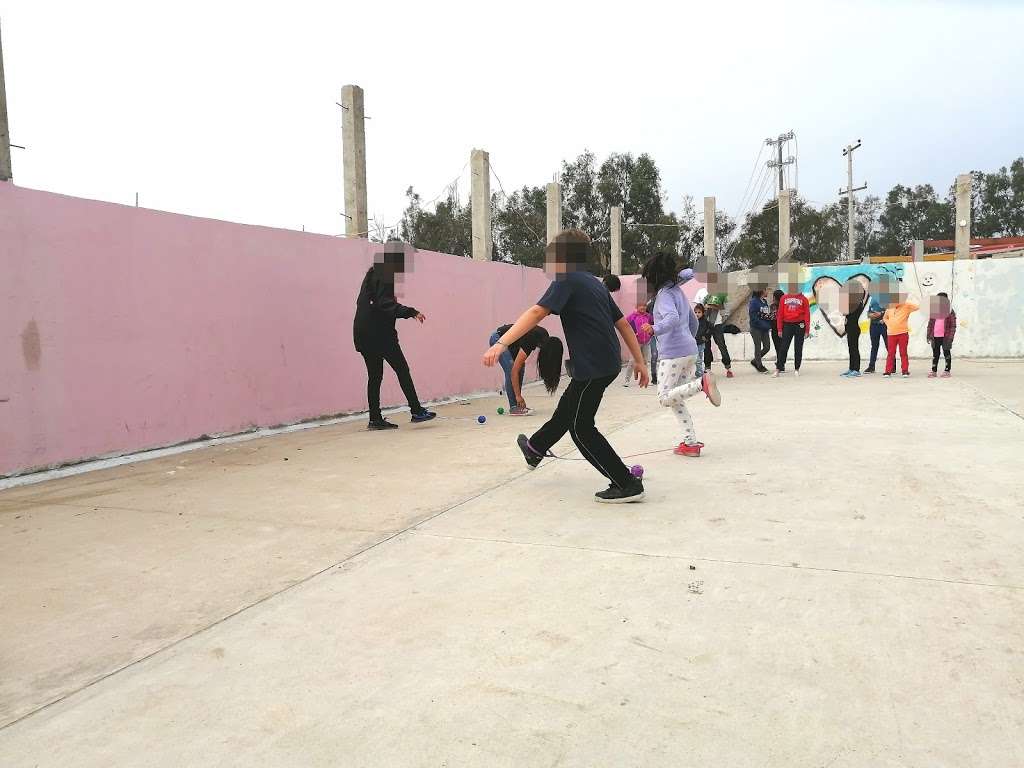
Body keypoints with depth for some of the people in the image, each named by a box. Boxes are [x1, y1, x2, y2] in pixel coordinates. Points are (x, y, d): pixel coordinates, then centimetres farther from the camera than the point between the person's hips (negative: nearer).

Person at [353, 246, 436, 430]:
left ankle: (375, 419, 9)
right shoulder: (385, 275, -8)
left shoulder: (373, 273, 19)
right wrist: (411, 312, -25)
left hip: (364, 334, 9)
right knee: (402, 369, -2)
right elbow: (385, 304, -19)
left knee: (374, 376, 9)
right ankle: (417, 411, 0)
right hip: (379, 333, -9)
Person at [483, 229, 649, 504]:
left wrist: (501, 344, -32)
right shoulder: (596, 283, 16)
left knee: (581, 428, 2)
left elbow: (536, 313, -24)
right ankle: (535, 448, 50)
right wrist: (639, 360, 21)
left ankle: (628, 485, 2)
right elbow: (622, 322, 17)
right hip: (608, 364, 9)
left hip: (592, 367, -9)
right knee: (566, 410, 27)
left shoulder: (567, 281, -10)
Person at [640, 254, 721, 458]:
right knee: (675, 400, 12)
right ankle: (691, 442, 7)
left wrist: (655, 328, -36)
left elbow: (673, 318, -27)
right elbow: (693, 322, 27)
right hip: (690, 350, 9)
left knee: (665, 397, -9)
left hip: (673, 353, -9)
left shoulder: (664, 294, -9)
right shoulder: (679, 292, 19)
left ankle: (702, 382, -24)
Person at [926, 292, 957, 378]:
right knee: (935, 354, 9)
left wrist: (951, 337, -12)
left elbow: (953, 325, -4)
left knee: (946, 353, 5)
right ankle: (934, 371, 14)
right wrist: (929, 335, 8)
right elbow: (930, 324, 15)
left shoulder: (950, 312, -2)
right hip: (935, 337, 4)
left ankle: (947, 371, 11)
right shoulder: (933, 311, 11)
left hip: (945, 337, -4)